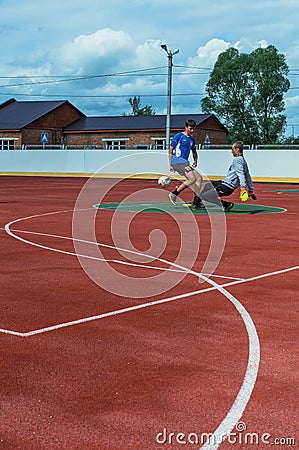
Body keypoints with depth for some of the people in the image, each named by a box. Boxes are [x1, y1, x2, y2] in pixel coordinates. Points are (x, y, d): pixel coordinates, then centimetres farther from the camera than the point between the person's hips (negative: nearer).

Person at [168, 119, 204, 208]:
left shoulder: (192, 139, 18)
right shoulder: (179, 136, -3)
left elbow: (194, 151, 34)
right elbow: (170, 150, -6)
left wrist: (195, 161, 14)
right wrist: (170, 164, -12)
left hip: (185, 163, 8)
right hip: (177, 161, -8)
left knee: (199, 178, 2)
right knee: (192, 179, -22)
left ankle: (197, 202, 5)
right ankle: (174, 194, -13)